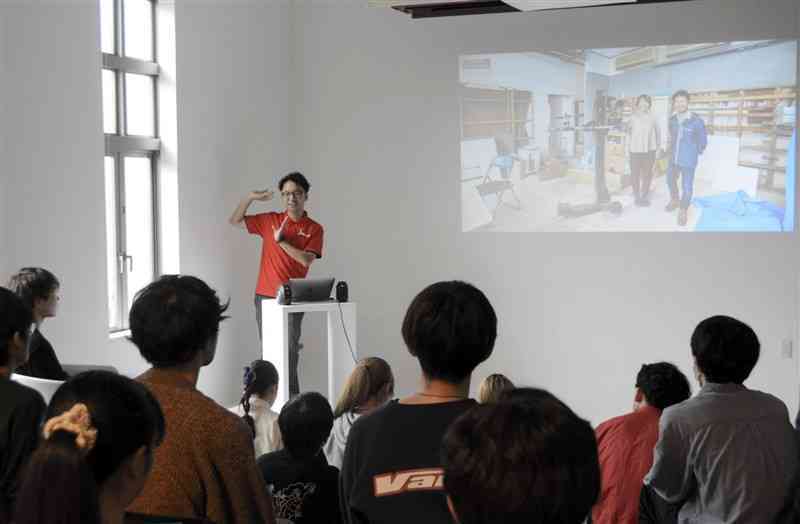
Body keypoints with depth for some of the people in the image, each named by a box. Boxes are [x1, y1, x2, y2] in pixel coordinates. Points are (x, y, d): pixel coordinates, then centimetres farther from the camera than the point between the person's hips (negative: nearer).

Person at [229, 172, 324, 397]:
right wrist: (250, 197, 2)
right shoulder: (270, 220, 9)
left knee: (289, 351, -9)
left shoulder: (314, 229, 2)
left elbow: (306, 260, -10)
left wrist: (282, 241, -10)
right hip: (265, 296, 3)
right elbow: (235, 221, 13)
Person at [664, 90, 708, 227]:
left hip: (688, 160, -5)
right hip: (673, 158, 5)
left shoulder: (697, 121, -18)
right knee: (670, 180, 22)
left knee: (687, 186, 3)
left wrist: (696, 152, 7)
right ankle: (674, 201, 49)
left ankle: (683, 211, 23)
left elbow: (703, 140, -5)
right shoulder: (672, 120, -2)